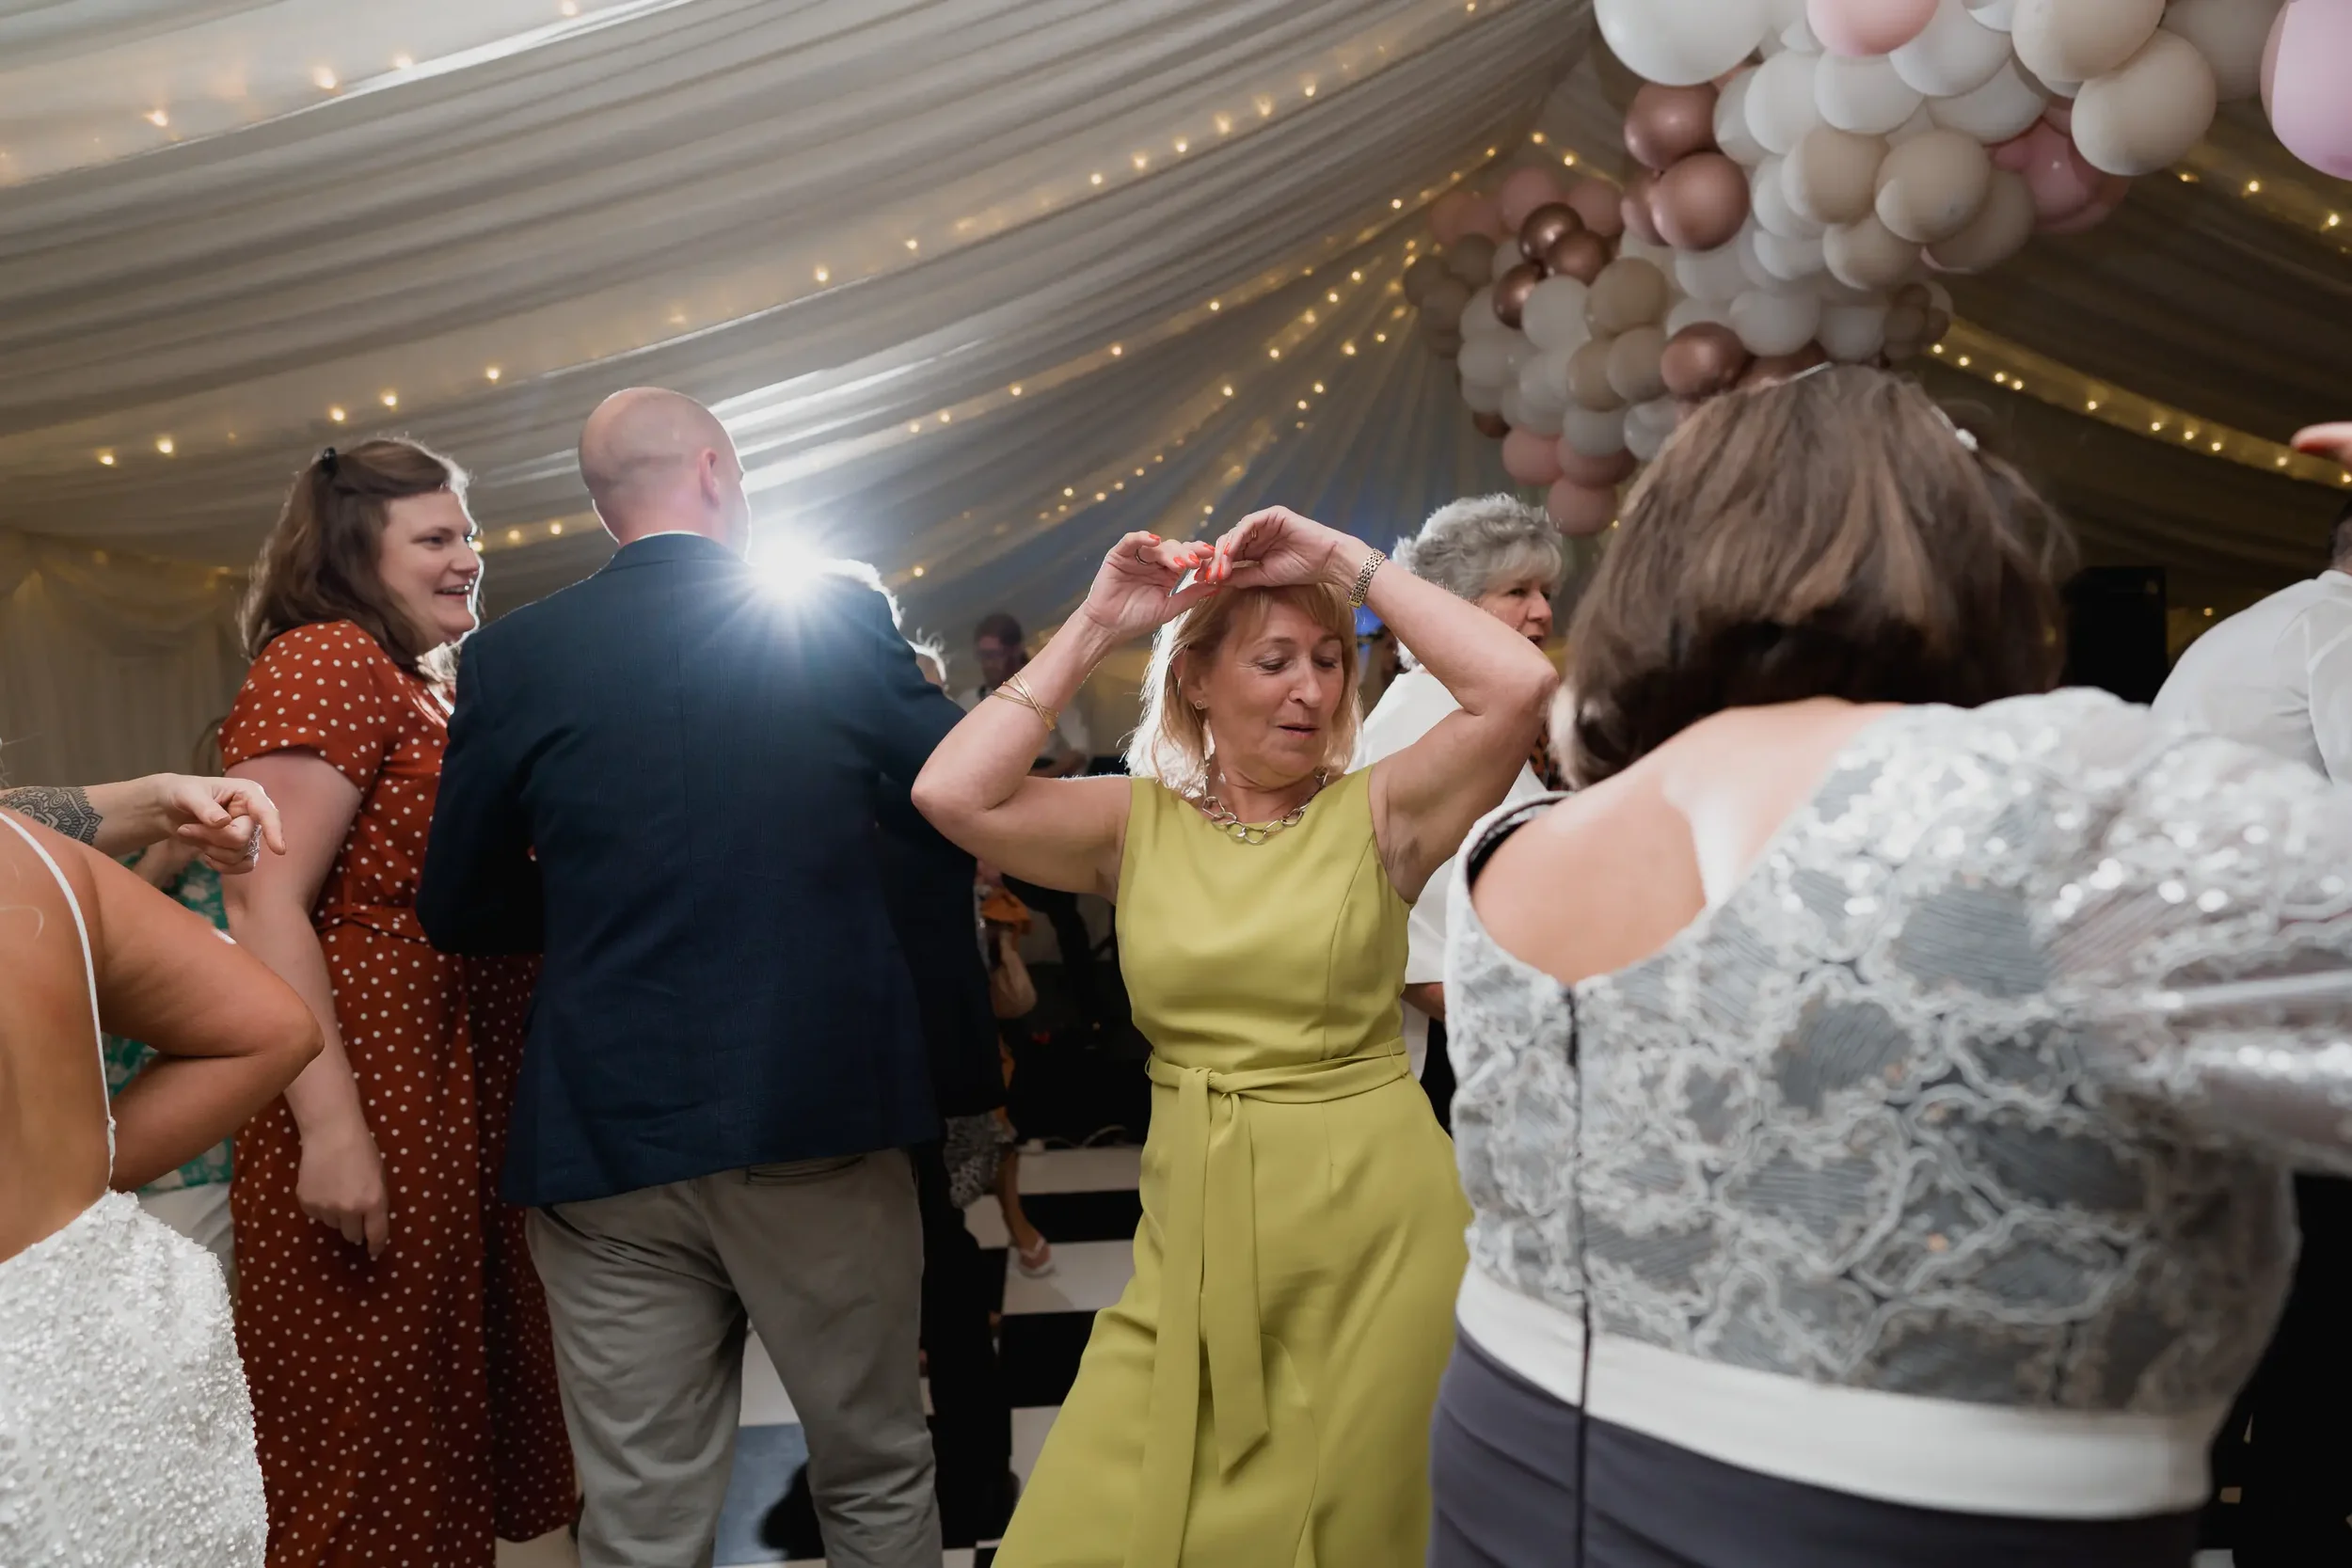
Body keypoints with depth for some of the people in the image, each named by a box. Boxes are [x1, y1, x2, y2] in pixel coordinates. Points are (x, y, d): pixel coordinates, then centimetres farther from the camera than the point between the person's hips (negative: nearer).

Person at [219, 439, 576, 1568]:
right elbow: (262, 905, -21)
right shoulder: (325, 660, -11)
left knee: (462, 1389, 19)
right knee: (369, 1430, 4)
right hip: (373, 1092, -9)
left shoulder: (431, 687, 17)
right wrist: (330, 1127, -26)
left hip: (466, 1090, 9)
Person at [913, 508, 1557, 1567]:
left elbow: (1519, 686, -18)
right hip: (1192, 1234, 2)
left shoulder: (1376, 811, -3)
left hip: (1370, 1230, -2)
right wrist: (1093, 629, -10)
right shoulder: (1138, 822, 2)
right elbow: (952, 795, -12)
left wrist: (1349, 564, -12)